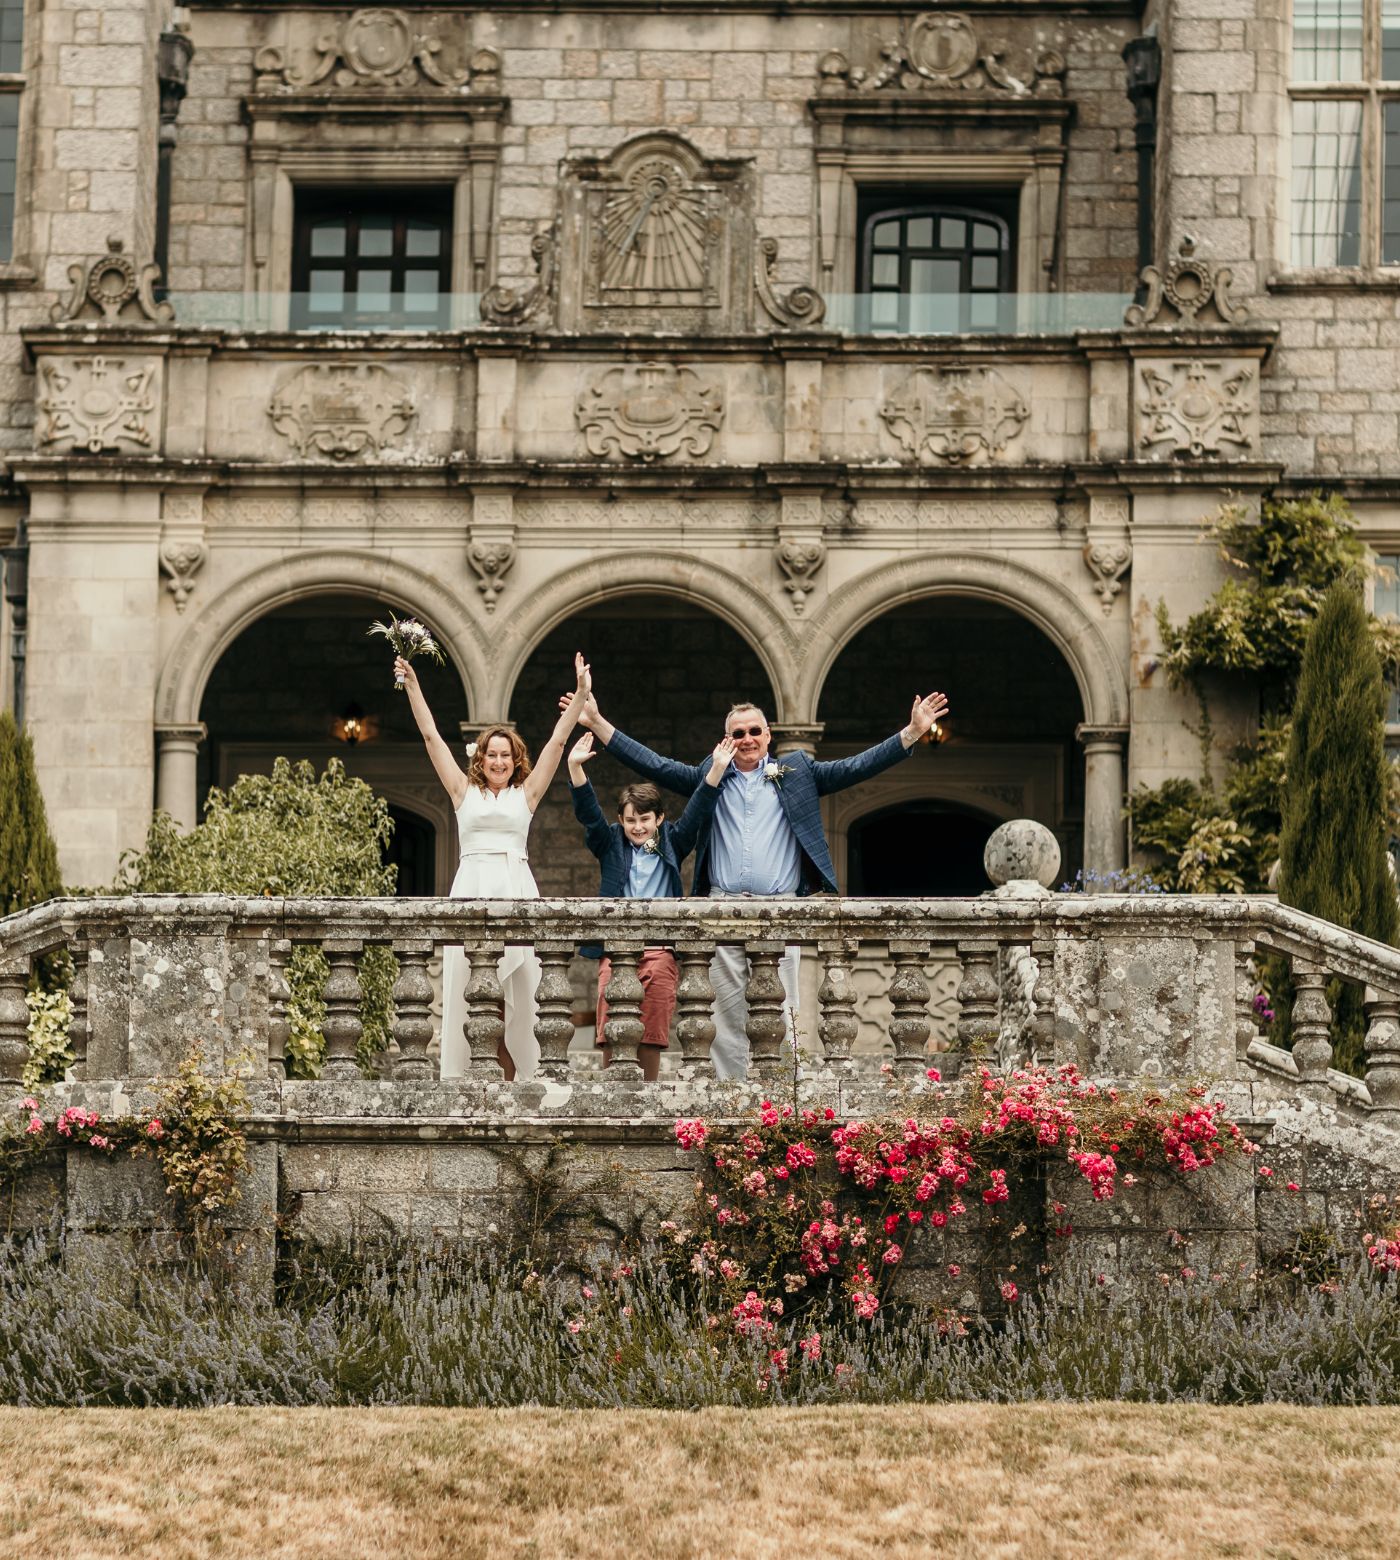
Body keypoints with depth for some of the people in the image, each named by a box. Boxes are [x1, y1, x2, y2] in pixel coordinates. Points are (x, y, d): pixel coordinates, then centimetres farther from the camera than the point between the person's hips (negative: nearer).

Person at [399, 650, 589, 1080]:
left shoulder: (525, 795, 13)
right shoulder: (464, 792, 13)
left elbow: (557, 741, 9)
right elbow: (431, 737, 10)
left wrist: (580, 693, 4)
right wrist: (412, 685, 7)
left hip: (516, 891, 0)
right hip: (472, 890, 0)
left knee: (517, 992, -4)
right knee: (468, 989, -3)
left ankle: (515, 1076, -3)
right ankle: (464, 1079, -4)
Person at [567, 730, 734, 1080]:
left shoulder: (671, 844, 14)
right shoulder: (611, 844, 13)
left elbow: (697, 812, 7)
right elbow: (588, 813, 2)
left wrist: (717, 769, -5)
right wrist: (575, 768, -11)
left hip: (660, 948, 0)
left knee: (653, 1025, -3)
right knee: (609, 1022, -7)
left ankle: (649, 1087, 4)